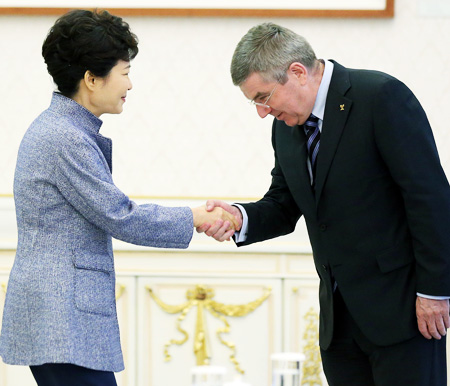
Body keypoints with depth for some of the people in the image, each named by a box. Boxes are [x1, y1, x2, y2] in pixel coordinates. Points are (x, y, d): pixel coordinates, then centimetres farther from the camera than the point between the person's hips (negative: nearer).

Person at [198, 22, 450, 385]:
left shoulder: (383, 96, -14)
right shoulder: (286, 126, 9)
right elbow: (284, 206, 15)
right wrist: (239, 217, -8)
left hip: (401, 301, -7)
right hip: (340, 314, 7)